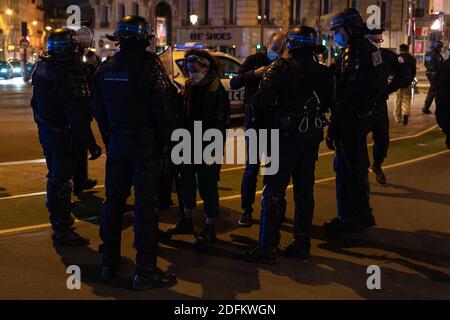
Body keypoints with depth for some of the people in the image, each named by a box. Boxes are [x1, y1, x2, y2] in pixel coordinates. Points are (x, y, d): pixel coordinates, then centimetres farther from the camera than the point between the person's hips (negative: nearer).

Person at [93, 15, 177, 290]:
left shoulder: (106, 68, 7)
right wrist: (170, 142, -7)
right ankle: (145, 271, 3)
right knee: (146, 205, -2)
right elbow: (164, 110, -16)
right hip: (146, 145, -6)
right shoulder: (149, 65, -14)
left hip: (116, 143, 6)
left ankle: (109, 262, 24)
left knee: (114, 201, 15)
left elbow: (99, 111, 14)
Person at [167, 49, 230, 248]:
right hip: (190, 145, 8)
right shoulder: (189, 87, 10)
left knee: (207, 187, -1)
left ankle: (210, 229, 12)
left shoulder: (215, 88, -12)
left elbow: (220, 122, -17)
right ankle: (187, 222, 33)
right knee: (187, 183, 17)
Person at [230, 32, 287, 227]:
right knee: (252, 166, -3)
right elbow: (234, 83, -10)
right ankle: (246, 210, 6)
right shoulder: (254, 60, -1)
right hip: (255, 119, -2)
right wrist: (254, 73, -23)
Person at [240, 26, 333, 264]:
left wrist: (261, 125, 2)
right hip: (312, 136, 6)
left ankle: (268, 248, -4)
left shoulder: (280, 68, -10)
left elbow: (261, 101, -13)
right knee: (304, 191, 13)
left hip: (287, 135, -5)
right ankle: (302, 244, 20)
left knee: (274, 191, -3)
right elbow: (328, 104, 14)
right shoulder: (324, 72, 6)